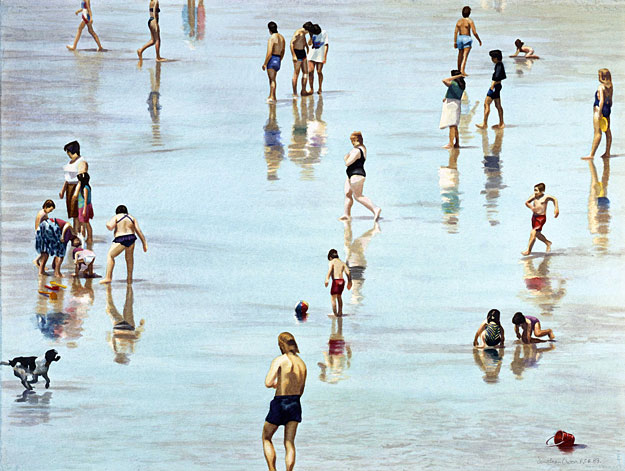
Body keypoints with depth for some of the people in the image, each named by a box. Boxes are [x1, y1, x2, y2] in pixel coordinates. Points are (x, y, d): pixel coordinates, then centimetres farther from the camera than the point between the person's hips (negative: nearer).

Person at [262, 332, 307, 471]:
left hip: (279, 404, -5)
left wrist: (274, 384, 4)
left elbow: (268, 383, -19)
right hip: (295, 405, 5)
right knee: (289, 443, 5)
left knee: (266, 438, 13)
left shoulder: (280, 360, -11)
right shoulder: (302, 364, 9)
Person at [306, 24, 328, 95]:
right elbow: (309, 43, -6)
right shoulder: (312, 33, 1)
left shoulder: (324, 33, -8)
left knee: (319, 72, -1)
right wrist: (311, 36, -20)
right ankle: (311, 89, 1)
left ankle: (320, 89, 15)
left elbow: (326, 45, -7)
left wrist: (325, 56, -13)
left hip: (320, 55, -3)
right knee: (310, 71, -5)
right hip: (312, 54, 3)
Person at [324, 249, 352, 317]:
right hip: (342, 281, 6)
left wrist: (327, 280, -27)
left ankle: (335, 313, -6)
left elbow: (330, 271, -18)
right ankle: (340, 312, 31)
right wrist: (349, 282, 15)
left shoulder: (331, 262, 1)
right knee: (339, 296, 24)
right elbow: (348, 272, 8)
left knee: (333, 298, 1)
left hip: (335, 281, -6)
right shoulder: (342, 263, 16)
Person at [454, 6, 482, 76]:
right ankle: (462, 70, -23)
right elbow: (474, 32, -11)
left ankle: (459, 70, 25)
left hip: (459, 38, 5)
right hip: (467, 38, -5)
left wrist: (455, 42, 9)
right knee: (465, 56, -11)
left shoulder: (459, 21, 7)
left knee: (460, 55, 18)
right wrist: (479, 40, 2)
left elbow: (455, 32, 4)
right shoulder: (470, 21, -8)